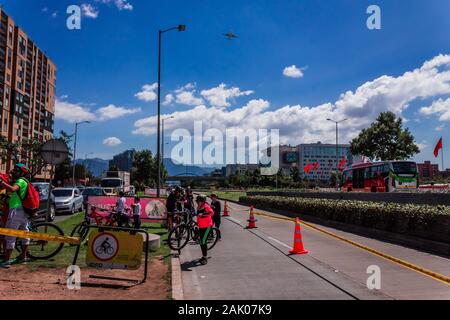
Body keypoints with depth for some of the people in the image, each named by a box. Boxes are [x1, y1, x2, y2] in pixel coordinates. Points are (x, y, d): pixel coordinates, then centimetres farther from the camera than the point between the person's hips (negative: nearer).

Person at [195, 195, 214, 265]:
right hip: (201, 227, 8)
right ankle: (204, 256, 29)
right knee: (201, 242, 14)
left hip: (207, 226, -8)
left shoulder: (206, 206, -18)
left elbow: (211, 213, -36)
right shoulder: (198, 207, 6)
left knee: (203, 242, -13)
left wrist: (203, 214, -43)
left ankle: (205, 258, -4)